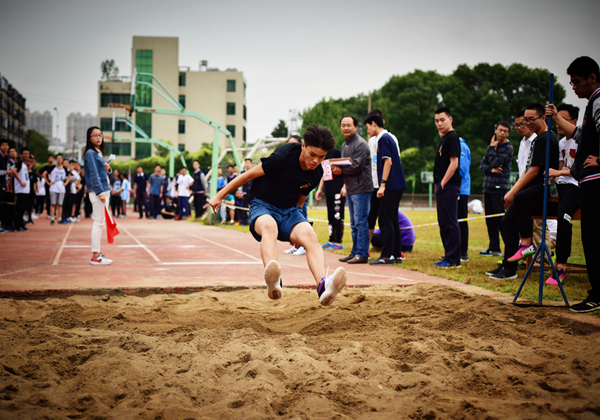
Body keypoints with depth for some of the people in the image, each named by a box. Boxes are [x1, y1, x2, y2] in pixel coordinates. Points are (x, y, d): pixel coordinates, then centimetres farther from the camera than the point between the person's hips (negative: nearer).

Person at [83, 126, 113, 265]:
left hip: (104, 190, 9)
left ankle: (97, 253, 16)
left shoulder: (99, 153, 19)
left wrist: (107, 169, 4)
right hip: (96, 191, -9)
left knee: (100, 223, 11)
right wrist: (100, 192, -20)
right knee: (98, 222, -10)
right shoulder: (90, 153, -8)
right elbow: (94, 174, -15)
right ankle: (95, 256, -9)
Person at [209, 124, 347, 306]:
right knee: (269, 226, -41)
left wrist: (294, 232, 24)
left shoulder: (317, 173, 0)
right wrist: (220, 195, -1)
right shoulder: (284, 155, -17)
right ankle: (273, 283, -67)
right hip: (263, 207, -4)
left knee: (309, 235, -30)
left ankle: (323, 287, -54)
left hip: (289, 211, 4)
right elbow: (251, 174, -7)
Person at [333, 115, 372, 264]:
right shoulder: (345, 145, 18)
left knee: (360, 221, -8)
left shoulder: (361, 144, -11)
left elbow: (356, 166, -18)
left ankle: (362, 254, -5)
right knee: (354, 224, 13)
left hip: (361, 189, -9)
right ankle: (355, 252, 19)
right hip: (350, 189, 9)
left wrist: (340, 171, -10)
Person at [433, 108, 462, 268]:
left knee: (450, 222, -9)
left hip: (449, 186, -10)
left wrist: (443, 183, -18)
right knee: (444, 223, 15)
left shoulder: (452, 137, -11)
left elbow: (454, 164, -18)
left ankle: (453, 260, -7)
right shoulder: (443, 138, 19)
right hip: (443, 186, 10)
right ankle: (449, 256, 22)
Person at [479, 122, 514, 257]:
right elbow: (482, 165, 12)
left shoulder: (508, 148, -5)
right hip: (488, 187, 7)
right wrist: (491, 169, -8)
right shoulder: (491, 146, 16)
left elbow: (496, 162, -16)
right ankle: (494, 248, 15)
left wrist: (492, 148, -3)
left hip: (500, 188, -7)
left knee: (501, 218, -9)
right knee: (490, 219, 8)